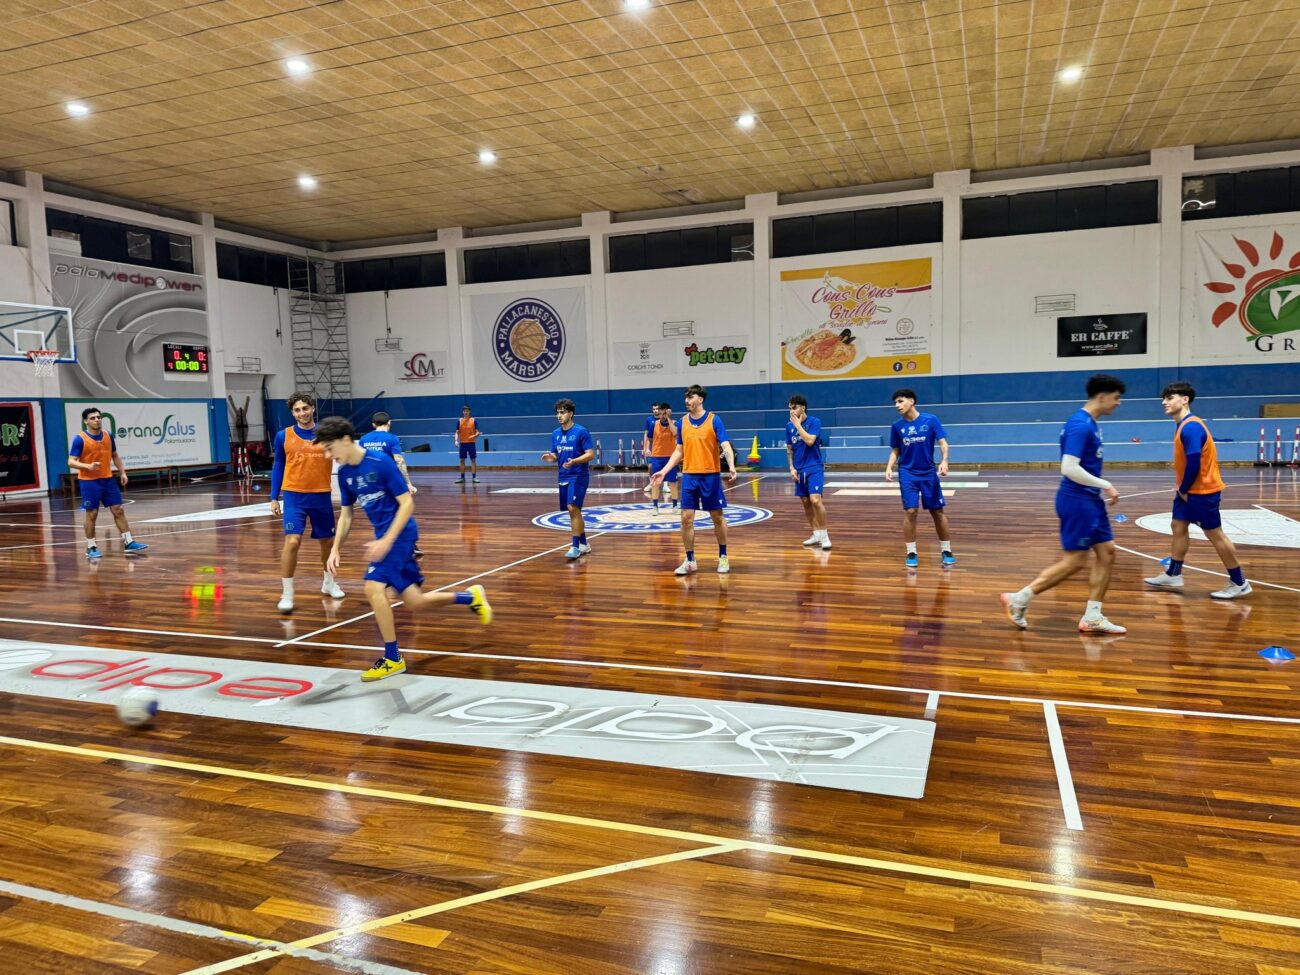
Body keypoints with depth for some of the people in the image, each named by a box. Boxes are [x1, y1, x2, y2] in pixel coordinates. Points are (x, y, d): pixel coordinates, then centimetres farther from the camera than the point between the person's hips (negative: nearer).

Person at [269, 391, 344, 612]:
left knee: (327, 541, 14)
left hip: (321, 496, 2)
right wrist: (274, 498, 5)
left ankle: (329, 582, 37)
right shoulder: (283, 436, 0)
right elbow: (278, 467, 8)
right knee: (292, 541, -14)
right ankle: (286, 594, -4)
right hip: (294, 496, -2)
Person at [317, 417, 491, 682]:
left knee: (374, 588, -20)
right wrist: (335, 548, 4)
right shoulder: (345, 473, 5)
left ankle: (392, 659, -6)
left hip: (400, 534, -8)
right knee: (415, 603, 7)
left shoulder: (381, 462, -17)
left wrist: (386, 541, -24)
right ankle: (471, 596, 29)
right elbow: (346, 514, 15)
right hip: (384, 536, 8)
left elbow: (407, 503, -17)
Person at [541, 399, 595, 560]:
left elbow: (590, 454, -12)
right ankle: (584, 544, 24)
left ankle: (576, 546, -11)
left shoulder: (581, 432, -10)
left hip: (578, 476, -7)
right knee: (574, 511, 11)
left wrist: (574, 461, -28)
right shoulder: (555, 434, 9)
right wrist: (551, 458, -8)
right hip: (563, 477, 7)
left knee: (573, 508, -17)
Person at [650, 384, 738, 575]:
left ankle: (723, 557, 22)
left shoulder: (714, 420, -6)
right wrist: (663, 471, 5)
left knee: (717, 517, 6)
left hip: (711, 475, -3)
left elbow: (726, 446, -11)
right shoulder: (682, 422, 6)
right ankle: (690, 561, 11)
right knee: (686, 519, 0)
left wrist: (731, 467, -29)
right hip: (689, 476, 3)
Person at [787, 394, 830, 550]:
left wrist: (798, 425, -15)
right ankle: (816, 534, 20)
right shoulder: (789, 426, 6)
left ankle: (824, 534, -7)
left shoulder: (814, 422, -9)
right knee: (806, 503, 9)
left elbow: (810, 441, -23)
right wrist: (792, 467, 4)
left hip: (814, 468, -6)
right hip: (800, 470, 6)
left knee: (815, 500, -18)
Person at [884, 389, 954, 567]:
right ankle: (911, 553, 4)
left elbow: (943, 442, -8)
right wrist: (889, 467, -9)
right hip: (907, 474, 1)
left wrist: (944, 461, -25)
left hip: (929, 473, -1)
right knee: (910, 512, -6)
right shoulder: (897, 426, -1)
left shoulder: (931, 420, -7)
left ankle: (946, 551, 18)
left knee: (938, 512, 5)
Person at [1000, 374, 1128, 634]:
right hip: (1077, 500, -10)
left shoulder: (1091, 424, 12)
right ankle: (1018, 599, 3)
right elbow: (1069, 468, -27)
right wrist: (1105, 485, -18)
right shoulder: (1080, 425, -19)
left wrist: (1102, 491, 16)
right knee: (1074, 561, -5)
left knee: (1106, 552, 10)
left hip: (1090, 500, 10)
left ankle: (1092, 617, 16)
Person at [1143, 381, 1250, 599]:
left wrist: (1184, 489, -14)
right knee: (1178, 526, 12)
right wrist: (1182, 489, 10)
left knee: (1214, 534, -1)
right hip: (1189, 490, 10)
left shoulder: (1191, 427, -22)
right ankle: (1173, 575, 19)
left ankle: (1239, 584, 9)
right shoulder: (1183, 426, 9)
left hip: (1202, 491, -10)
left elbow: (1194, 462, -26)